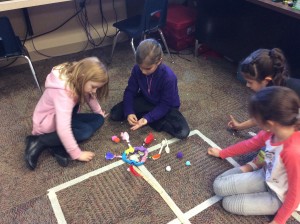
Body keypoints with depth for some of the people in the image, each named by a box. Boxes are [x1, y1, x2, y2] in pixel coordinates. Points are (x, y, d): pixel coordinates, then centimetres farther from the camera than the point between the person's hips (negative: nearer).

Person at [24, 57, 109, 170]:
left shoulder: (76, 79, -12)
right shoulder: (63, 92, -37)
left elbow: (89, 96, 10)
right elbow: (63, 129, -41)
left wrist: (99, 112, 14)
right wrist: (77, 154, -34)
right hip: (47, 124, -9)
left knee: (99, 119, -4)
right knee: (86, 131, -28)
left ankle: (58, 146, -14)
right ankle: (38, 142, -17)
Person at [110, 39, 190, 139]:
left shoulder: (169, 77, -31)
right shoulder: (137, 69, -19)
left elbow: (165, 105, -24)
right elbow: (130, 91, -10)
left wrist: (148, 118, -34)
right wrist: (129, 112, -25)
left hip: (166, 106, -3)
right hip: (145, 100, 3)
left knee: (183, 132, -26)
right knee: (115, 114, -12)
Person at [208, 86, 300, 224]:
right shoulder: (273, 131, -17)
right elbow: (250, 144, 4)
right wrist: (221, 153, 16)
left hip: (280, 197, -6)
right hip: (267, 177, 6)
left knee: (229, 203, -4)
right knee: (220, 186, -2)